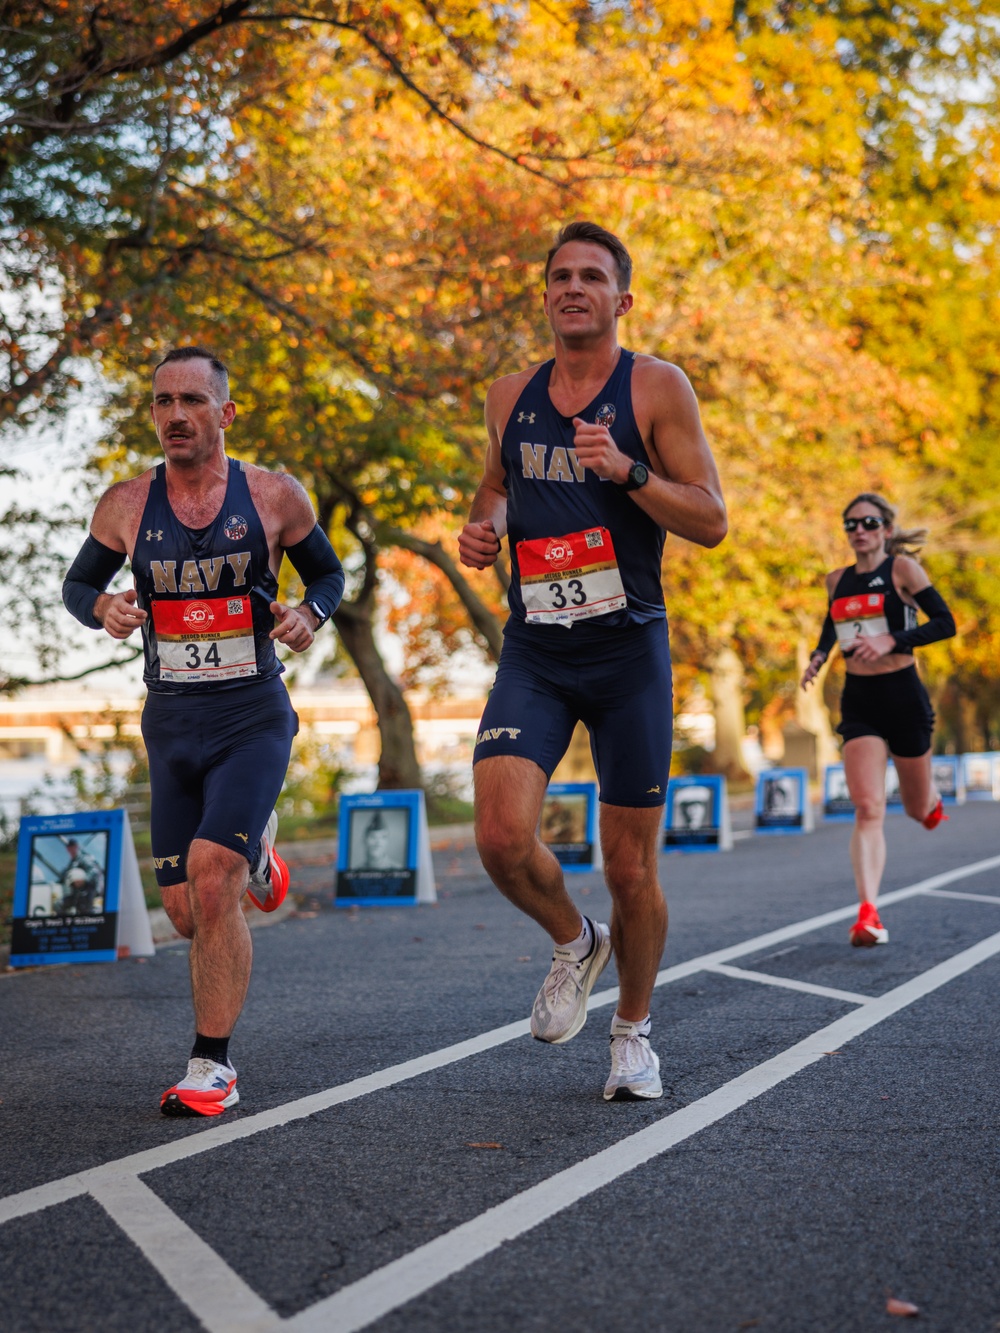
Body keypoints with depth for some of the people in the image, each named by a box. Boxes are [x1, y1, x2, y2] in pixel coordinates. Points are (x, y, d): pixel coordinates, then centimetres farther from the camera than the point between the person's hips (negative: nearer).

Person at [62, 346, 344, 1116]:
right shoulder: (127, 506, 0)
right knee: (189, 915, 6)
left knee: (211, 875, -21)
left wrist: (310, 614, -12)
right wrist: (103, 608, -11)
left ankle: (213, 1068, -8)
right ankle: (254, 850, 44)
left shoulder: (274, 496, -4)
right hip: (171, 724, 3)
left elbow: (329, 572, 10)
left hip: (254, 717, -3)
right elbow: (78, 585, 13)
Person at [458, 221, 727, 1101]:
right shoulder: (511, 397, 8)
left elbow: (711, 521, -6)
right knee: (503, 837, -17)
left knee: (632, 870, 4)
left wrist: (626, 469, -21)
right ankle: (574, 942, 16)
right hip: (533, 654, 3)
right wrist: (485, 524, 5)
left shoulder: (657, 388, -3)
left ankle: (633, 1030, 28)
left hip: (629, 650, -2)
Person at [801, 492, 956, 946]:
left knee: (917, 809, 15)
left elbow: (945, 623, -12)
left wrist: (890, 640, -24)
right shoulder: (837, 580, 7)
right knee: (868, 809, -14)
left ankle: (932, 800, 55)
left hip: (903, 695, -2)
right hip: (858, 701, 2)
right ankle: (868, 914, -21)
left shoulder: (902, 568, -7)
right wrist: (818, 656, 6)